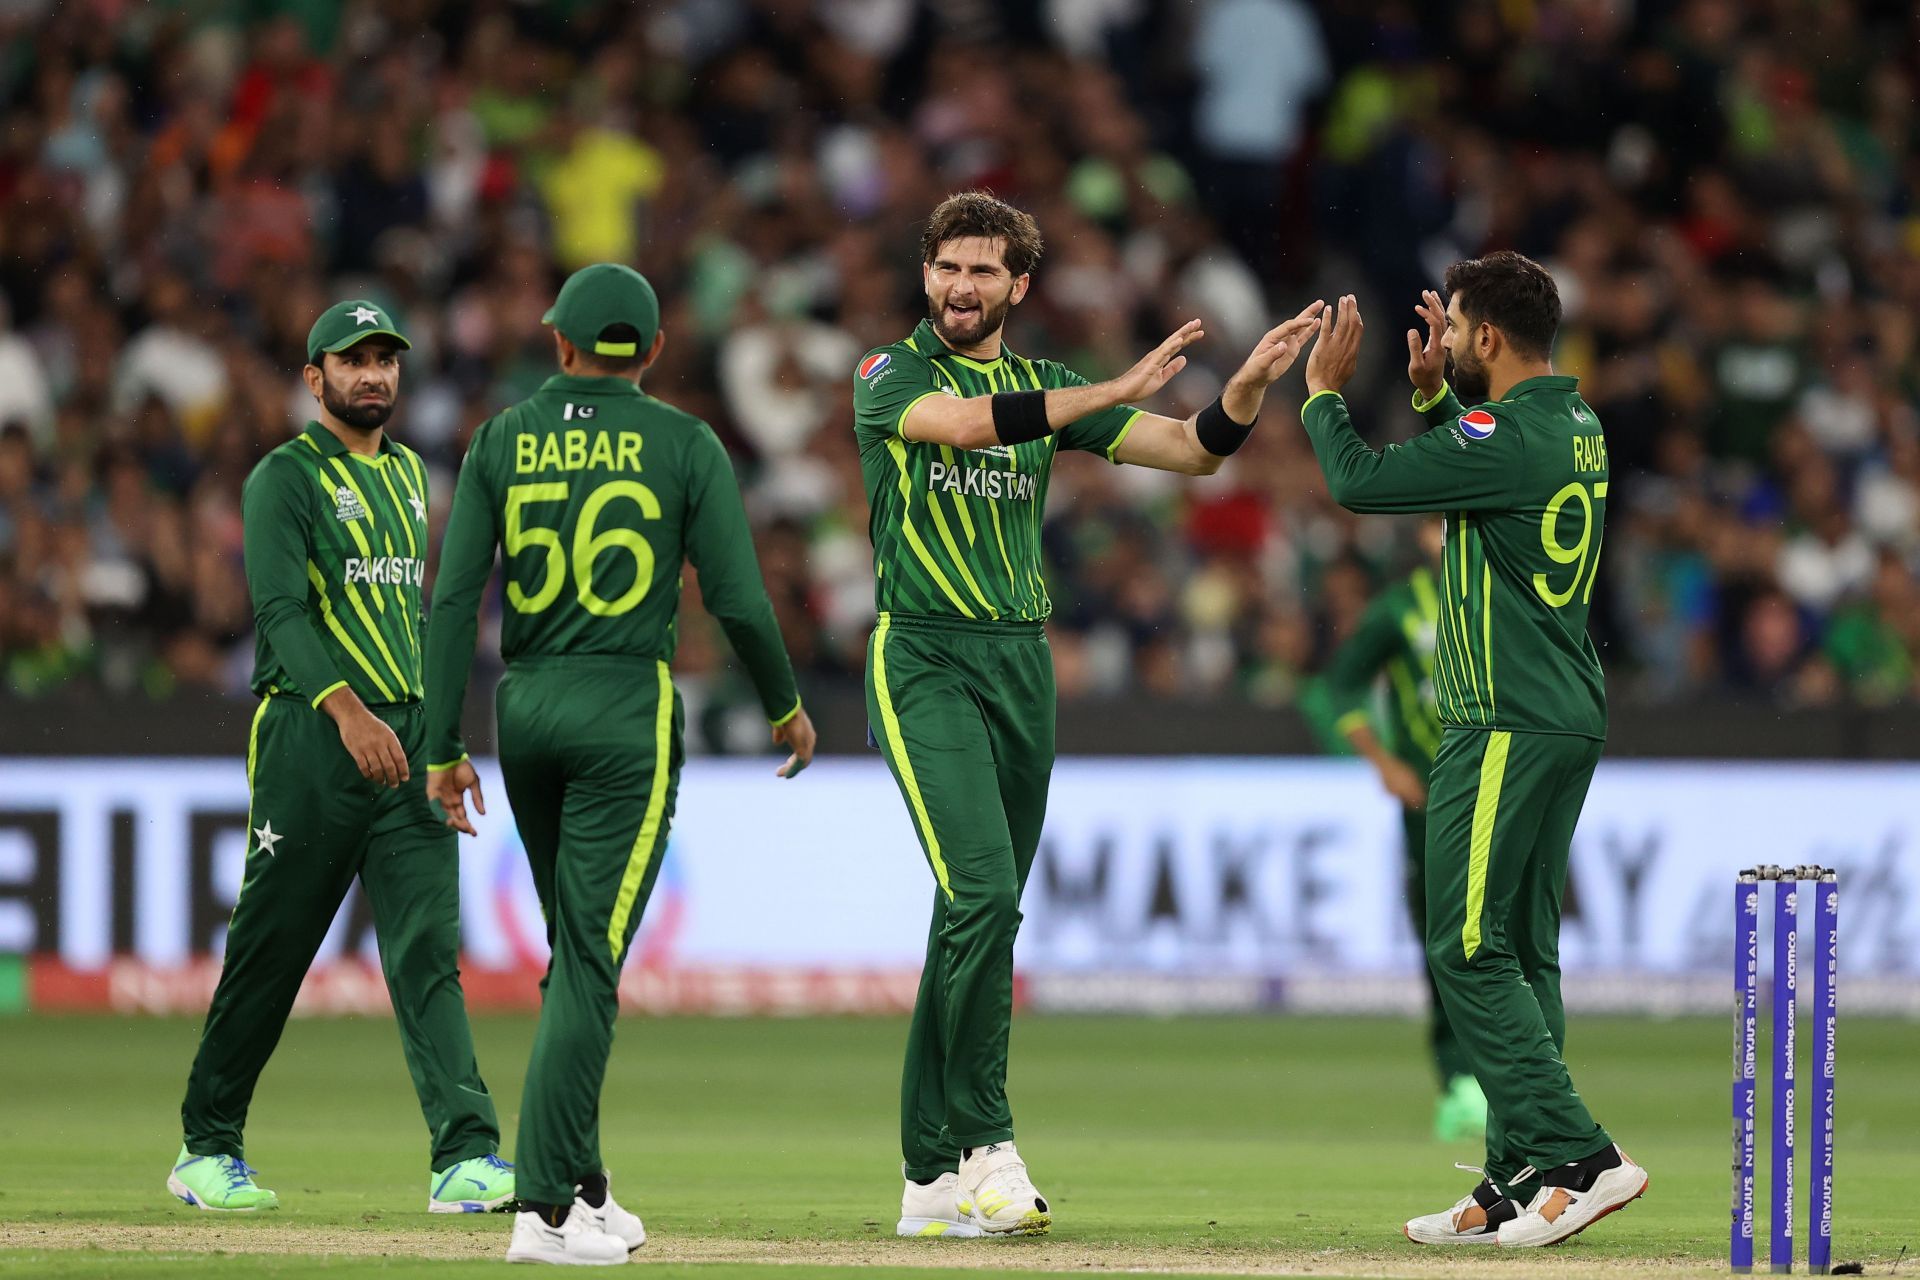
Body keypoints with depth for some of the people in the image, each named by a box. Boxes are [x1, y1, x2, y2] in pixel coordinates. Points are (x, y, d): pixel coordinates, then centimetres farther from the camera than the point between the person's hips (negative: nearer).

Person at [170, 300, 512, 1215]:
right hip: (309, 734, -5)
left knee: (428, 948, -7)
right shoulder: (286, 478, -4)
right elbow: (283, 609, -17)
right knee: (270, 948, 1)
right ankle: (207, 1149, 15)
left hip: (407, 736, 5)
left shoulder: (408, 476, 19)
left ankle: (466, 1158, -16)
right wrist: (347, 710, -31)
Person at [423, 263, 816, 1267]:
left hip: (525, 711, 4)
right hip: (630, 713, -4)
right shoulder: (686, 446, -2)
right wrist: (786, 708, 12)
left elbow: (453, 599, 0)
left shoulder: (502, 441, 5)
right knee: (590, 959, -7)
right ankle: (546, 1210, -15)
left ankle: (583, 1187, 21)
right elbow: (739, 600, -5)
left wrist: (444, 750, 4)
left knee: (575, 952, 18)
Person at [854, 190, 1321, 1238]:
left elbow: (1193, 450, 8)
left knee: (977, 918, 5)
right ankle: (984, 1145, -18)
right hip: (924, 656, -6)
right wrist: (1120, 389, -29)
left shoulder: (1046, 389, 15)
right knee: (983, 890, -21)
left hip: (1022, 663, 6)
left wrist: (1249, 385, -13)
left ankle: (933, 1176, 9)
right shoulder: (892, 376, 0)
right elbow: (962, 422, -23)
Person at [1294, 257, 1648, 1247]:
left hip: (1506, 728, -10)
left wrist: (1324, 391, 3)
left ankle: (1580, 1157, -16)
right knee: (1520, 952, 12)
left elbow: (1358, 483, -12)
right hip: (1569, 720, 10)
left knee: (1469, 950, -8)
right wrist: (1433, 391, 22)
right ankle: (1520, 1185, 12)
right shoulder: (1575, 426, 11)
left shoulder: (1502, 435, -17)